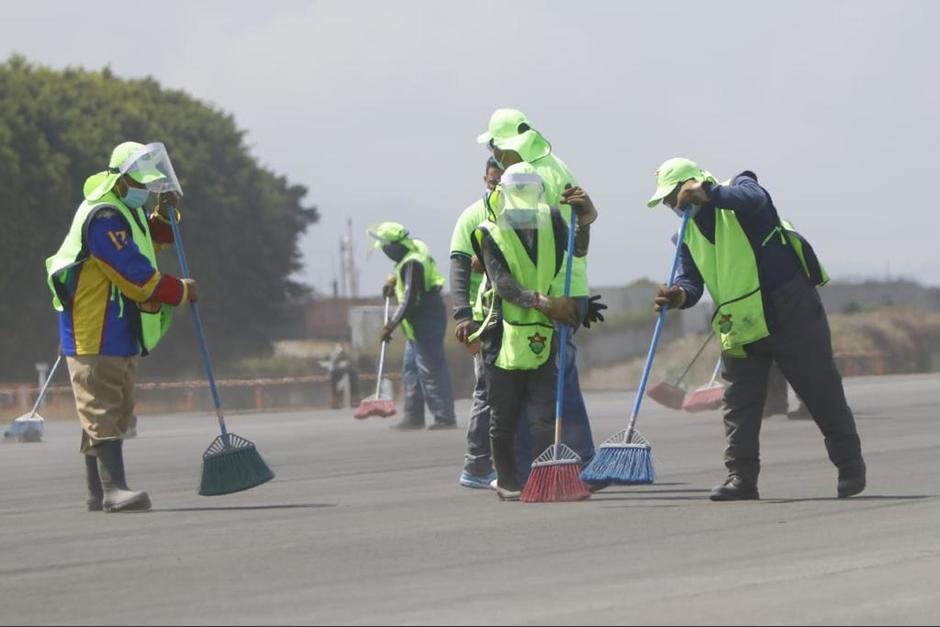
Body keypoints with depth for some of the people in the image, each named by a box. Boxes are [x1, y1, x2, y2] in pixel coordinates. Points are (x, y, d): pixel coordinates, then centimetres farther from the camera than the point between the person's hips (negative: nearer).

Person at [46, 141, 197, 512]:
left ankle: (98, 493, 16)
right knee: (103, 412, -13)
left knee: (115, 412, 12)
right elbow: (137, 276, -22)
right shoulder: (104, 217, -19)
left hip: (120, 332, 11)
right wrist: (180, 292, -11)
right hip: (94, 333, -11)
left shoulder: (125, 211, 15)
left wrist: (163, 216, 13)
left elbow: (150, 244, 33)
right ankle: (113, 488, -19)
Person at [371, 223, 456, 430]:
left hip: (426, 321, -11)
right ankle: (413, 417, 20)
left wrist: (392, 325, -22)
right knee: (411, 370, 15)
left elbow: (409, 301, -26)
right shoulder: (416, 247, 7)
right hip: (418, 325, 11)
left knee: (430, 370, -9)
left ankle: (444, 417, -7)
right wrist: (393, 279, 18)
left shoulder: (412, 264, -23)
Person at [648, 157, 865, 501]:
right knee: (739, 404, 0)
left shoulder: (738, 190, -7)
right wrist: (680, 295, -22)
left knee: (822, 391, 2)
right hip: (740, 327, 6)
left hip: (791, 311, -6)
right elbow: (691, 278, 1)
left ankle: (851, 468, 13)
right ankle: (741, 478, 2)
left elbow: (755, 198, -32)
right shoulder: (689, 235, 10)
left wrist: (708, 194, -35)